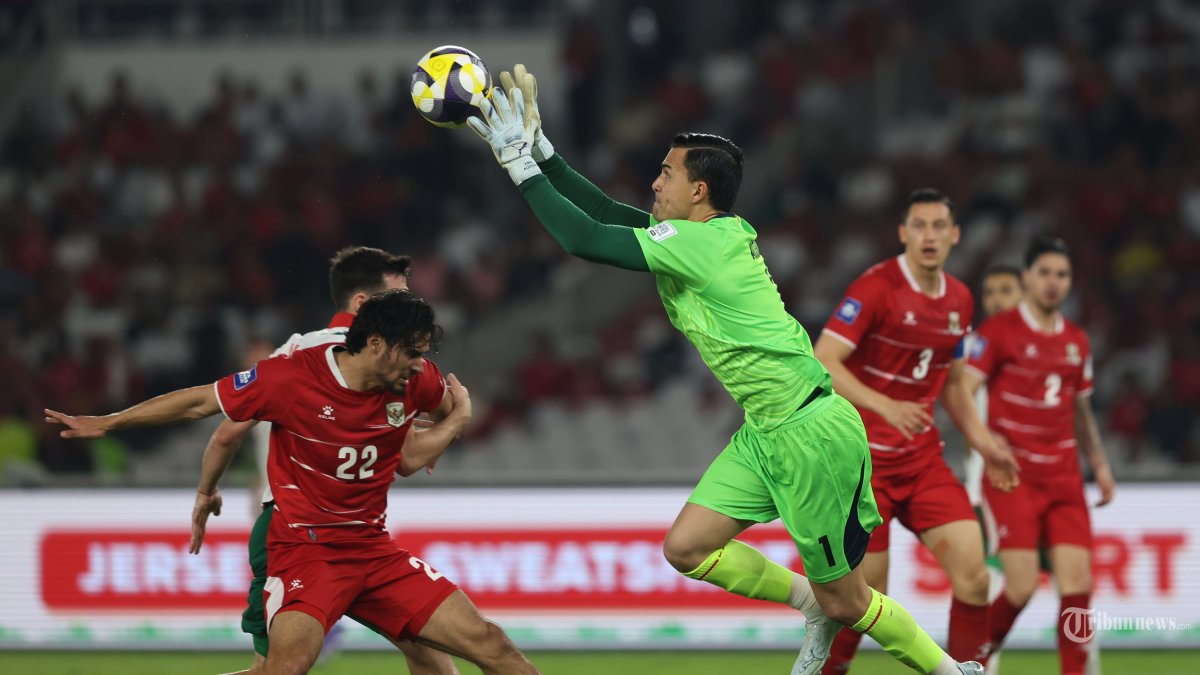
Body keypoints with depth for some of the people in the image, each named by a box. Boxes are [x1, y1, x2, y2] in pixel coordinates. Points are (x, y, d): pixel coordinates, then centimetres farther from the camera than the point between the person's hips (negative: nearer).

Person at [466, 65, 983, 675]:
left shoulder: (699, 244, -19)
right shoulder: (714, 235, 6)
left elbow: (585, 238, -20)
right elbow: (602, 214, 12)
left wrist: (520, 164, -13)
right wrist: (537, 148, 8)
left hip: (814, 434, -9)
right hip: (767, 433, 9)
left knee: (843, 602, 0)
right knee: (686, 548, 3)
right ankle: (810, 604, 18)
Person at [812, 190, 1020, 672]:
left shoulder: (959, 300, 9)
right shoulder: (875, 288, -13)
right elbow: (822, 364, -19)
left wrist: (985, 444, 14)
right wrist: (884, 406, -32)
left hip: (923, 459, 6)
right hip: (865, 458, -6)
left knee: (973, 573, -9)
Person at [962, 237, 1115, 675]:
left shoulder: (1077, 341, 14)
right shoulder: (999, 331, -4)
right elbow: (960, 392, -10)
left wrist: (1099, 464, 17)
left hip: (1063, 476, 5)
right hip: (1011, 474, -5)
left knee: (1078, 582, -7)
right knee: (1022, 585, -13)